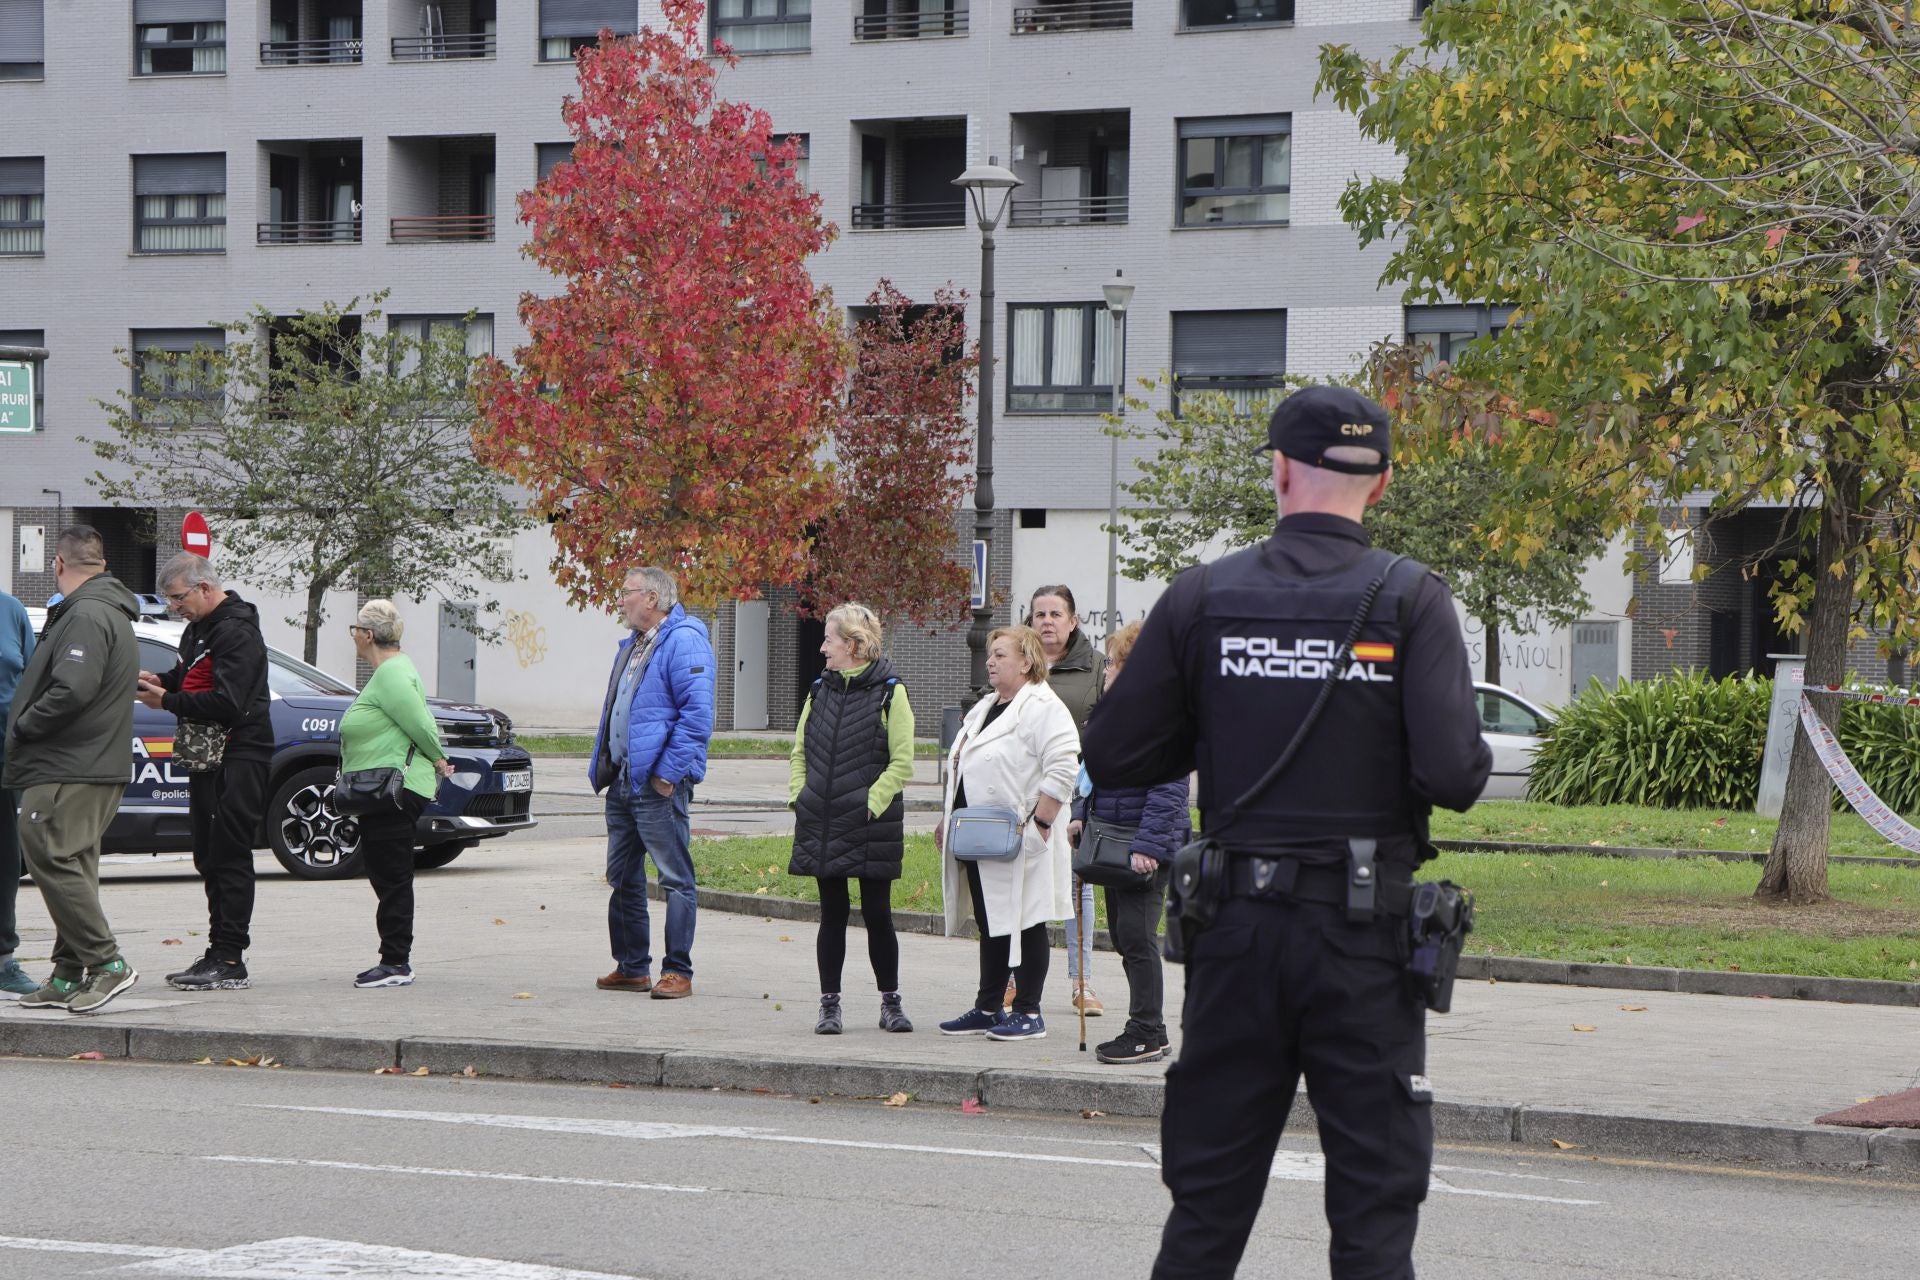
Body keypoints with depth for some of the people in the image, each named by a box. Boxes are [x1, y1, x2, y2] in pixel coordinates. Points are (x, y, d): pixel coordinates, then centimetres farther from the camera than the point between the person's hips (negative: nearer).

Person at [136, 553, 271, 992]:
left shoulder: (236, 633, -15)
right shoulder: (199, 629, 17)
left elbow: (227, 702, -23)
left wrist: (168, 701, -16)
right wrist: (161, 681, 6)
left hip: (239, 758, -10)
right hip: (208, 758, 10)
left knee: (229, 856, -10)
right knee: (209, 858, 11)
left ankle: (229, 961, -10)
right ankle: (219, 956, 16)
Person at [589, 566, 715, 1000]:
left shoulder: (683, 642, -11)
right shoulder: (633, 646, 19)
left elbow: (698, 713, -19)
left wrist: (669, 772, -21)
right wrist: (602, 768, 19)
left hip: (658, 785, -10)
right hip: (622, 781, 10)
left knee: (675, 879, -5)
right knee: (623, 878, 14)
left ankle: (678, 972, -4)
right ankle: (632, 967, 22)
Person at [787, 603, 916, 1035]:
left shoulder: (889, 693, -5)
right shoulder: (820, 691, 11)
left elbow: (902, 762, -7)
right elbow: (799, 752, 17)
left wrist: (871, 804, -14)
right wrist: (798, 796, 3)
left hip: (871, 827, -4)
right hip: (821, 826, 4)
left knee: (877, 914, 3)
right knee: (832, 913, 7)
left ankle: (890, 1003, 13)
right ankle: (829, 1003, 12)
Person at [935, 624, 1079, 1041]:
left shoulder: (1043, 709, -12)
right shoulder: (985, 708, 19)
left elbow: (1062, 770, -20)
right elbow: (959, 768, 26)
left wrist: (1038, 823, -23)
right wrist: (947, 818, 21)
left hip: (1018, 845, -9)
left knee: (1024, 924, -2)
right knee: (989, 925, 13)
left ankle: (1029, 1013, 4)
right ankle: (988, 1009, 20)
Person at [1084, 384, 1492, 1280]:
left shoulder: (1202, 598, 0)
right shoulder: (1411, 602, -6)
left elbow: (1113, 759, 1)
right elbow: (1452, 772, -16)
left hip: (1239, 930, 2)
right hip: (1365, 936, -2)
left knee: (1206, 1203, 12)